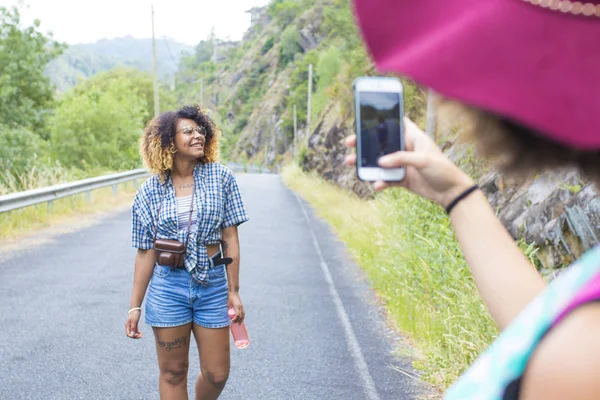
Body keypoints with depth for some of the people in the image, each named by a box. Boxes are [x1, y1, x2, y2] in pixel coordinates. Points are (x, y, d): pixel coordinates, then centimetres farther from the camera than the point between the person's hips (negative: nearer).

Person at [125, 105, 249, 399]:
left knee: (217, 374, 7)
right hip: (168, 286, -1)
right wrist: (135, 306, 1)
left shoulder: (221, 178, -2)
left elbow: (230, 238, -1)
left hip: (212, 285, 1)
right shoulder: (150, 191, -2)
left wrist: (233, 292, -3)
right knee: (173, 374, 8)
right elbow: (145, 252, 2)